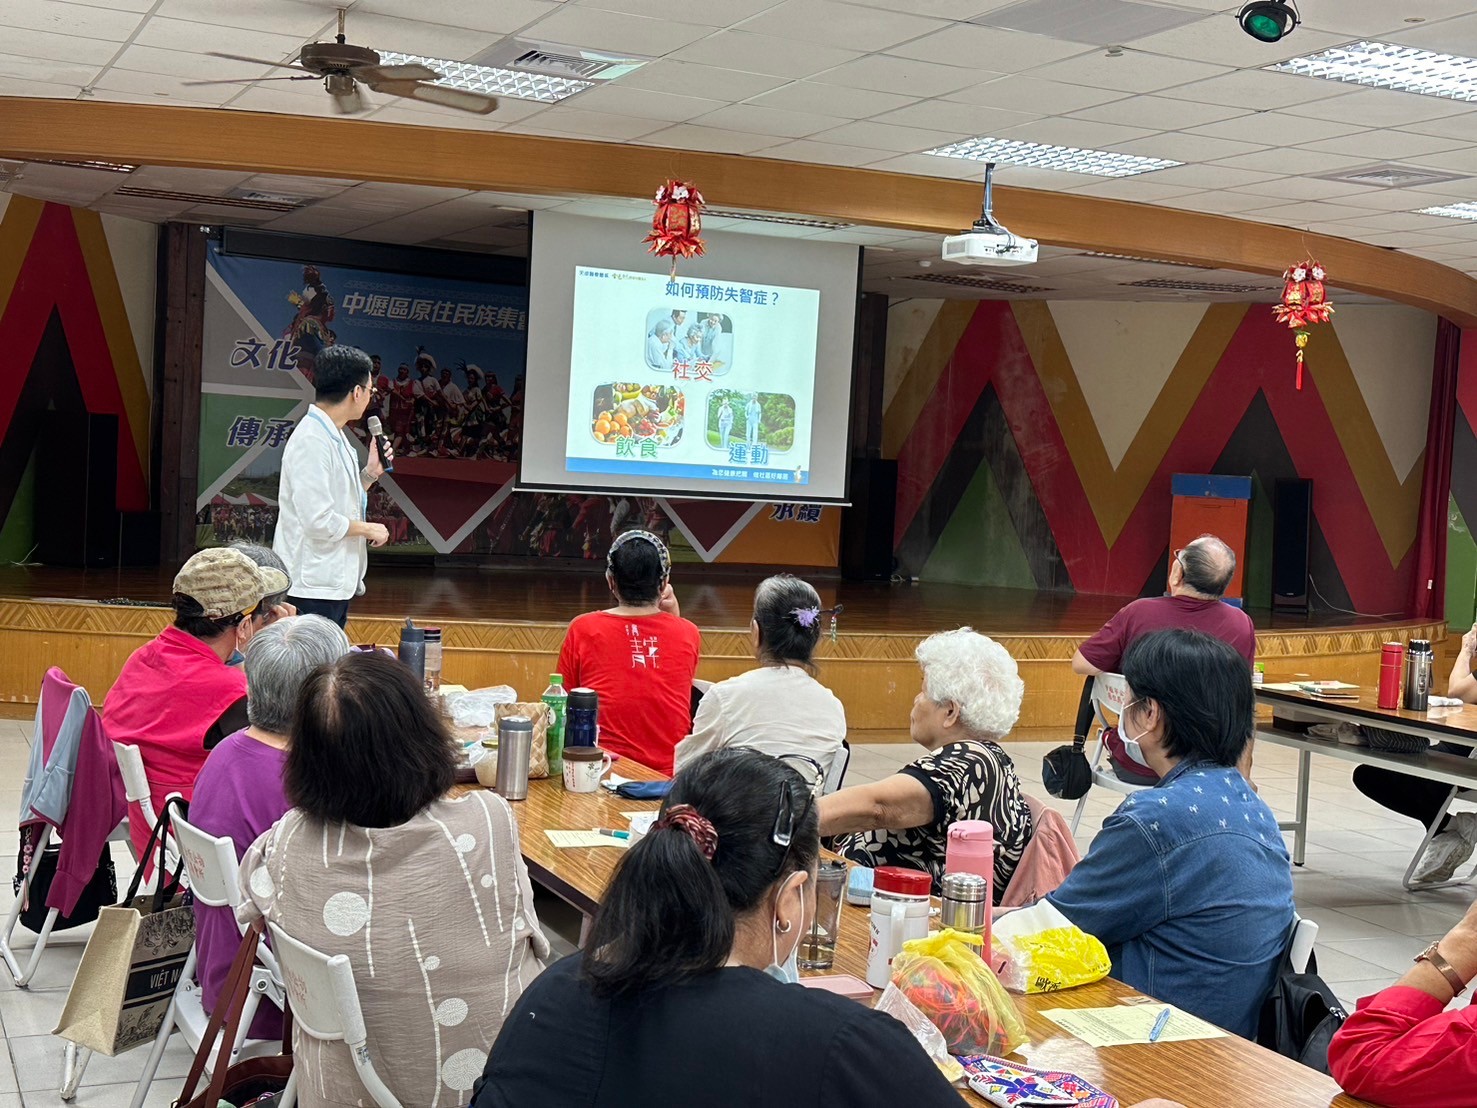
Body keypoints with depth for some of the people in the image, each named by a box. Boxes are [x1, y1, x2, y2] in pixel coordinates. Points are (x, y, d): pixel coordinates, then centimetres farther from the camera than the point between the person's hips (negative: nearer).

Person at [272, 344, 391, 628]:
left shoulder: (337, 437, 13)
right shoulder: (311, 441, -17)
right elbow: (318, 521, -24)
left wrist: (370, 473, 7)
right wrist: (369, 529, -11)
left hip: (336, 584, 10)